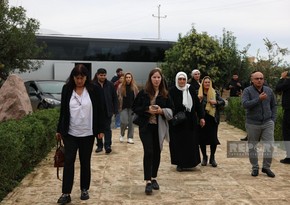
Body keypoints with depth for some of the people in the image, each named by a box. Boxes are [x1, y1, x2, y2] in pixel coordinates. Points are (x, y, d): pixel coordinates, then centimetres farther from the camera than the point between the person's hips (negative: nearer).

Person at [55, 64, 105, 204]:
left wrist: (100, 130, -4)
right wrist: (59, 130, 8)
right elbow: (63, 111, 6)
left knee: (85, 162, 10)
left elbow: (100, 111, -1)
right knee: (68, 161, -1)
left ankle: (85, 190, 24)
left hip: (87, 133, -1)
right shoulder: (66, 89, 0)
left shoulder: (94, 90, -5)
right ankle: (66, 193, 4)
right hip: (70, 133, 1)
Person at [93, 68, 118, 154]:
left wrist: (115, 110, -2)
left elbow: (115, 98, 3)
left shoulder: (110, 85, 0)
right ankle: (99, 145, 22)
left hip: (107, 111, 0)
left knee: (107, 128, -1)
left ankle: (107, 145, -2)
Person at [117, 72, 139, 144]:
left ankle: (130, 137, 15)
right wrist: (118, 106, -3)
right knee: (124, 122, -9)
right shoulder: (121, 86, -2)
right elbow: (118, 97, 1)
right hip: (123, 107, -2)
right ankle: (122, 135, 19)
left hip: (132, 107, 2)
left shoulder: (134, 87, 2)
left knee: (131, 122, 4)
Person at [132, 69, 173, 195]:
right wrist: (147, 109, -16)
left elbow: (171, 110, 7)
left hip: (159, 127, 3)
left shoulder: (165, 94, 4)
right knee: (148, 152, -12)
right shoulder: (143, 93, -3)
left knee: (157, 152, 9)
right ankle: (148, 182, -9)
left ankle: (154, 178, 25)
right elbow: (134, 108, -1)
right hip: (146, 126, -3)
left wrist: (162, 111, -13)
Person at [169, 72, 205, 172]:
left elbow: (197, 104, 5)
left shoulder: (191, 89, 2)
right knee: (178, 143, 3)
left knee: (191, 142, 9)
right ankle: (179, 164, 16)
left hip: (190, 122, 3)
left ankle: (188, 162, 24)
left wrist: (201, 117, 2)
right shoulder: (172, 91, -7)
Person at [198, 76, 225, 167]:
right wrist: (198, 99, -17)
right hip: (202, 119, 0)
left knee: (213, 138, 0)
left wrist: (216, 102, -12)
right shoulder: (198, 93, 3)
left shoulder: (215, 93, 6)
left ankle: (212, 158, 15)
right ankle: (204, 157, 21)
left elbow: (223, 102, 5)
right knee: (202, 138, 4)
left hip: (213, 119, 0)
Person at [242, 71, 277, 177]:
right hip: (252, 124, -2)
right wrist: (259, 99, -25)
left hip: (268, 123, 2)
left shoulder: (269, 90, 6)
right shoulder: (247, 91, -5)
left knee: (269, 146, -3)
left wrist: (273, 119, 5)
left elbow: (273, 105, 14)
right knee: (252, 147, 7)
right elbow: (245, 104, -20)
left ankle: (266, 167, 13)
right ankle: (255, 168, 22)